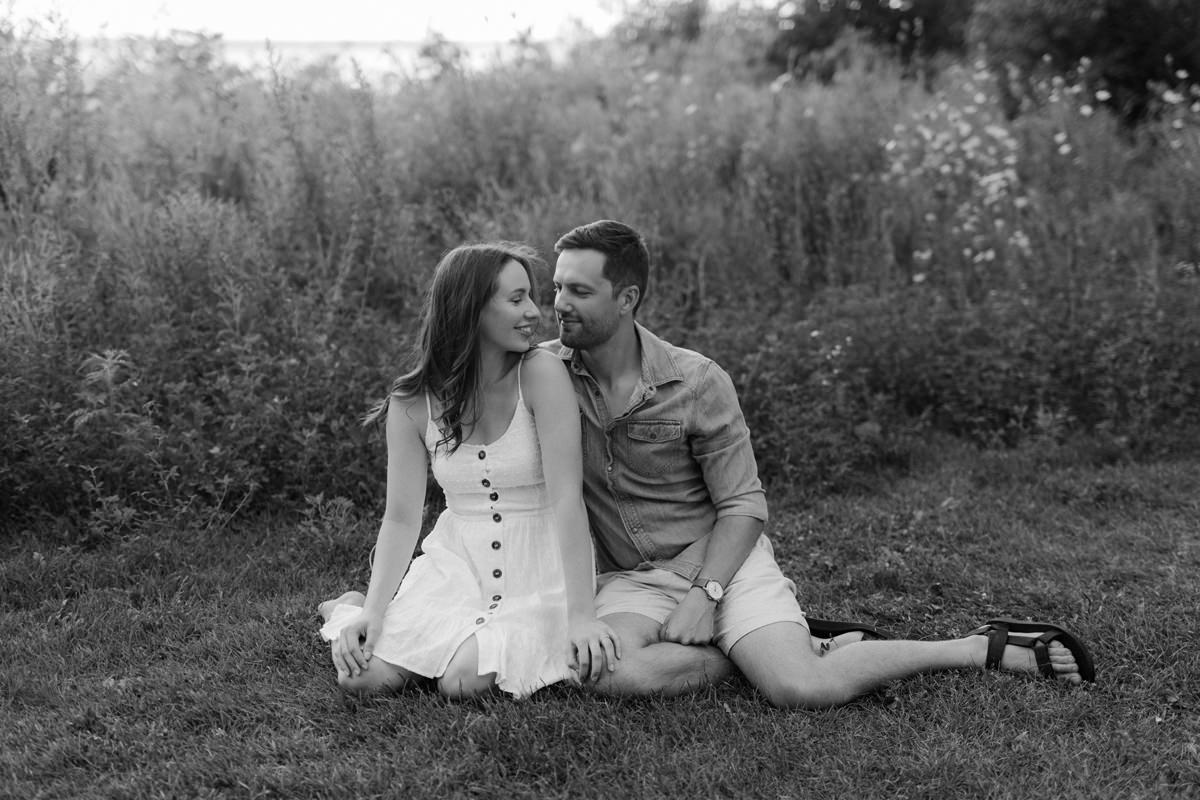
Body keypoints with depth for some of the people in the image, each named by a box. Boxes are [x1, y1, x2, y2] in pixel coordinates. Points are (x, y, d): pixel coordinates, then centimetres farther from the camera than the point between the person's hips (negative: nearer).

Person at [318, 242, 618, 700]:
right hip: (456, 560, 2)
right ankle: (351, 612, 20)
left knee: (464, 681, -25)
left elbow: (567, 498, -19)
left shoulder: (541, 375, -14)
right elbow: (401, 518, -3)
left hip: (542, 565, -2)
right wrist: (374, 611, -17)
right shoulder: (412, 404, -4)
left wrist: (580, 615, -26)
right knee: (365, 675, -15)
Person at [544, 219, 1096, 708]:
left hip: (723, 561, -2)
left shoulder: (696, 382, -9)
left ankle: (987, 649, -1)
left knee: (803, 689, -24)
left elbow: (743, 504, -5)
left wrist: (704, 594, -19)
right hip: (629, 580, 3)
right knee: (608, 673, -32)